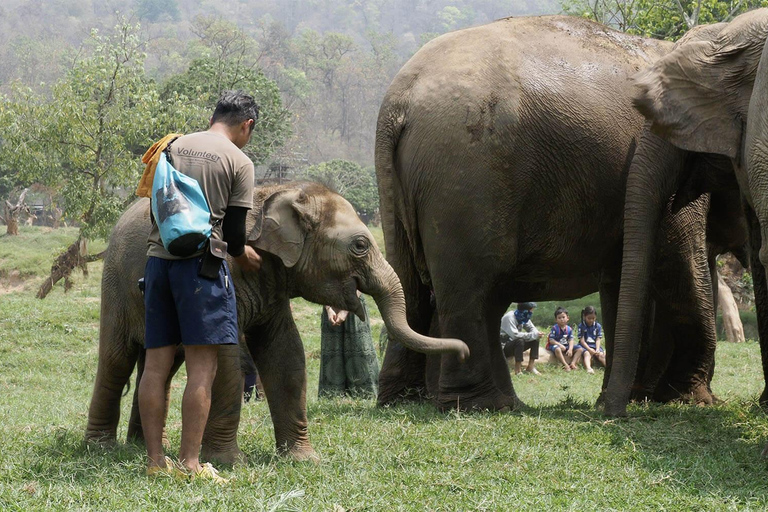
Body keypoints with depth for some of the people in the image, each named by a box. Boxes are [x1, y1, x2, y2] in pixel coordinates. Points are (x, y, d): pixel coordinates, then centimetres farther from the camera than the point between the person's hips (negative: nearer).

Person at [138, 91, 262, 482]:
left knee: (156, 365, 6)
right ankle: (189, 463, -7)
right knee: (201, 368, -4)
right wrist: (242, 254, 20)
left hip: (158, 257, 6)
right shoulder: (238, 162, -1)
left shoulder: (174, 147, 14)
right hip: (200, 262, -6)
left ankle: (155, 461, 7)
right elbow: (234, 232, -2)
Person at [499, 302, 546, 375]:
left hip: (513, 345, 8)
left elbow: (531, 328, 6)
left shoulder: (524, 317, -1)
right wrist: (533, 335, -31)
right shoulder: (509, 317, -25)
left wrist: (537, 334, -19)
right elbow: (514, 335, -33)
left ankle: (531, 366, -5)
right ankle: (518, 370, -28)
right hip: (503, 347, -8)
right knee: (520, 341, -34)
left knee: (535, 340, -5)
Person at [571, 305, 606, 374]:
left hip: (595, 346, 4)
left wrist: (597, 349, -16)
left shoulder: (598, 326, 9)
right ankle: (588, 368, -62)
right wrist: (590, 349, -20)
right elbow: (582, 341, -6)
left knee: (601, 355, -25)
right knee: (587, 354, -34)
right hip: (585, 346, -4)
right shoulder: (581, 326, 0)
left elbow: (598, 340, 3)